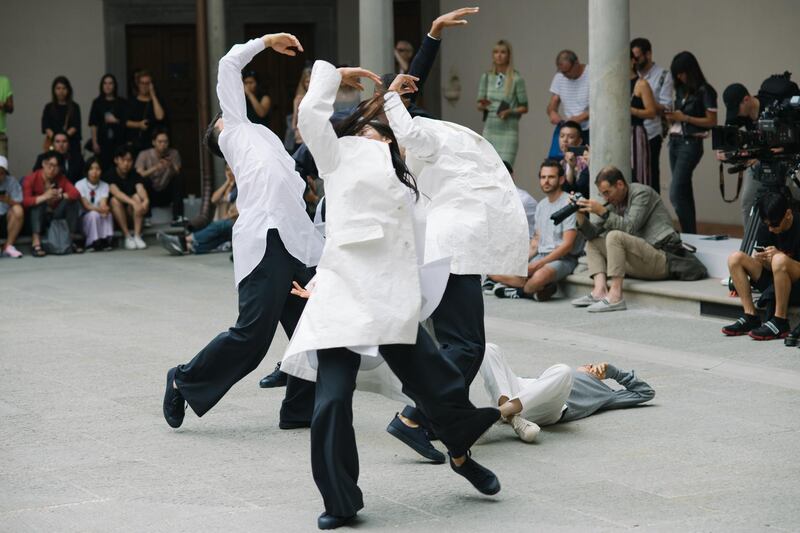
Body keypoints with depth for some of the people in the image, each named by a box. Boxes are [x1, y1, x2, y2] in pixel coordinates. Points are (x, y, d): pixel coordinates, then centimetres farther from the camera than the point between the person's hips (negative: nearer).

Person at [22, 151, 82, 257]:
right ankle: (36, 244, -40)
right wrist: (44, 197, -40)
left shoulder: (61, 178, -1)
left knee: (72, 201, -17)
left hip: (55, 217, 3)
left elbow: (76, 193, -15)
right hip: (36, 218, -3)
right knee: (39, 203, -32)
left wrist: (60, 196, -31)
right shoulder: (31, 179, -13)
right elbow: (25, 201, -28)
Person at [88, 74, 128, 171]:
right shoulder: (97, 102, 8)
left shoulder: (122, 102, 6)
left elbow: (127, 121, 5)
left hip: (118, 140, 0)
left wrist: (116, 121, -13)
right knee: (103, 167, -6)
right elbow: (93, 124, 5)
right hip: (102, 141, 0)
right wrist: (94, 142, -2)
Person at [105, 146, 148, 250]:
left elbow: (140, 189, -22)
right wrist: (133, 203, -45)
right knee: (115, 200, -30)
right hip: (114, 213, -2)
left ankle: (137, 236, -30)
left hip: (131, 212, 2)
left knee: (137, 197, -25)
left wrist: (146, 200, -46)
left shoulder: (135, 175, -2)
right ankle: (127, 236, -31)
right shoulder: (110, 175, -10)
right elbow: (116, 192, -28)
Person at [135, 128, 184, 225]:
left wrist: (171, 167, -33)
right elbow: (139, 175, -22)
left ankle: (177, 217, -30)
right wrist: (155, 168, -38)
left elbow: (177, 175, -11)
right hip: (150, 196, -2)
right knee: (145, 180, -31)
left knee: (179, 178, -22)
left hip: (166, 195, 2)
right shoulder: (144, 155, -8)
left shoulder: (173, 153, -2)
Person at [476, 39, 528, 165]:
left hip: (508, 130, -4)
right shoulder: (486, 77, 7)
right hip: (489, 129, 4)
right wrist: (483, 105, -11)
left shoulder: (516, 79, -5)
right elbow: (479, 105, 11)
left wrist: (509, 111, -17)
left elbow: (524, 107, 1)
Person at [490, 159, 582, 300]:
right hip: (540, 256, 8)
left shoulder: (569, 203, -10)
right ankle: (539, 289, -17)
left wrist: (537, 265, -19)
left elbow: (567, 245, -16)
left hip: (563, 258, -8)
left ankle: (519, 291, -10)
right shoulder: (541, 205, 18)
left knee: (540, 275, -42)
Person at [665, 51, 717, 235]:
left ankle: (690, 234, -12)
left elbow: (711, 121, -10)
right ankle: (690, 232, 12)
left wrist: (684, 117, -15)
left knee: (676, 194, -16)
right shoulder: (681, 90, 13)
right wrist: (672, 117, 3)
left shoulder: (704, 91, -8)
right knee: (684, 192, 8)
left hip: (691, 144, -8)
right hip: (675, 142, 8)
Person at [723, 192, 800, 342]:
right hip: (773, 280, 7)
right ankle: (750, 317, -13)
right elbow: (768, 266, 3)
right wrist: (762, 260, -20)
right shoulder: (765, 227, -2)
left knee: (780, 260, -37)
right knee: (735, 258, -7)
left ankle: (780, 322, -26)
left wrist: (778, 255, -32)